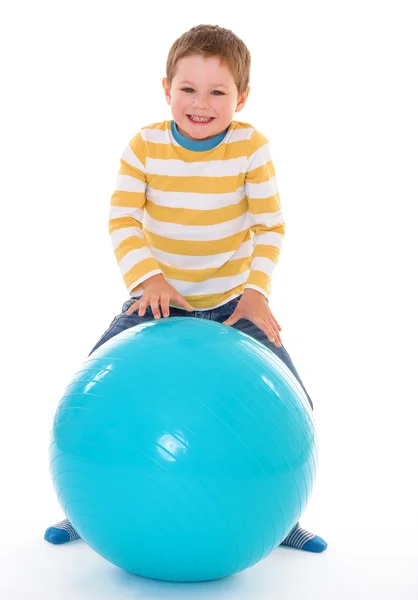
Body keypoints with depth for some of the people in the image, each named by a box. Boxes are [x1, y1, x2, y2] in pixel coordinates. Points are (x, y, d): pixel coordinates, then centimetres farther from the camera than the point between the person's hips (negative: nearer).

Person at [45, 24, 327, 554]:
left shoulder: (250, 146, -12)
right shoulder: (144, 145, -11)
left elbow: (269, 226, -9)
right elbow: (122, 220, -11)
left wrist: (256, 291, -20)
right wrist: (147, 279, -26)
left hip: (232, 303, 0)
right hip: (159, 298, 1)